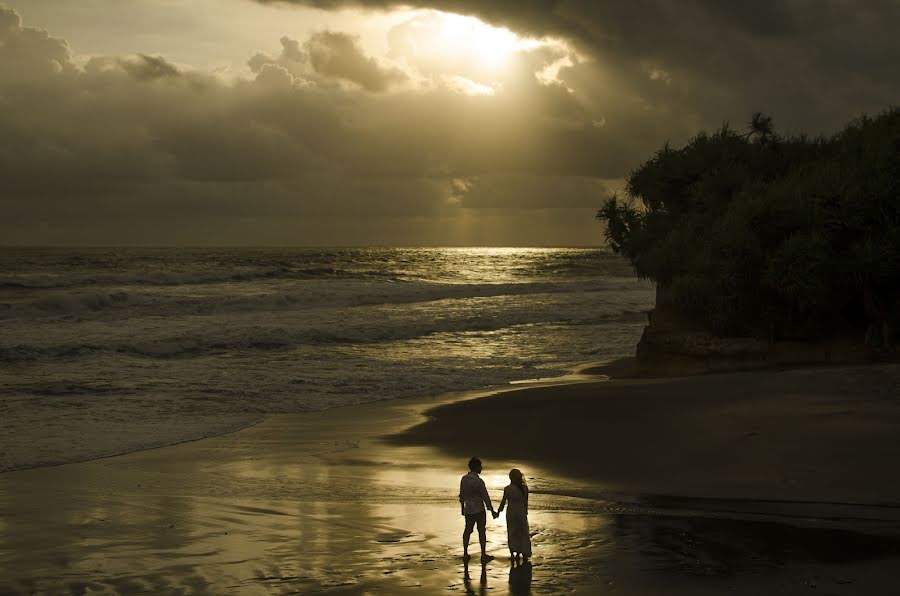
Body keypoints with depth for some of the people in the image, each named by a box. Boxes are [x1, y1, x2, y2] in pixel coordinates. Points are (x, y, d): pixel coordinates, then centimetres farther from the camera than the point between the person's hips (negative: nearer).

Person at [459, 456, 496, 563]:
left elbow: (461, 495, 9)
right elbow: (485, 497, -16)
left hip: (468, 509, 6)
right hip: (479, 510, -6)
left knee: (467, 530, 16)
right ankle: (483, 555, 9)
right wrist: (492, 511, -9)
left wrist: (462, 507, 22)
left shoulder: (464, 479, -1)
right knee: (482, 531, 5)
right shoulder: (479, 481, -19)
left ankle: (465, 553, 21)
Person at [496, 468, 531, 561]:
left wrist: (498, 512, 7)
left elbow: (503, 502, -6)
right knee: (523, 533, 12)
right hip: (521, 511, 2)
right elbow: (526, 502, 3)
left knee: (512, 533, 11)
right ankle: (525, 554, 16)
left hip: (511, 512, -2)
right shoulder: (524, 488, -5)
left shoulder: (507, 489, -14)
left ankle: (513, 553, 14)